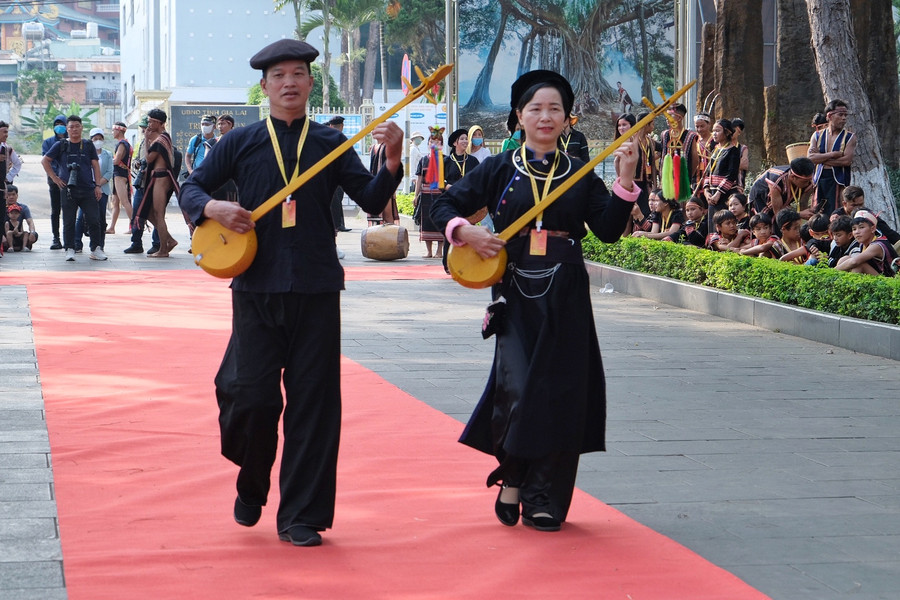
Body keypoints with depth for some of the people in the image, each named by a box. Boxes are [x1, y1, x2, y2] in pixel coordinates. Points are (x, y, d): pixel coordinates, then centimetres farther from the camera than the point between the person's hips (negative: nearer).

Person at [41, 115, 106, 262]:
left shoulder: (88, 145, 11)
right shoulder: (61, 145, 7)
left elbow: (95, 166, 11)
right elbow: (45, 161, 10)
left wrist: (97, 185, 3)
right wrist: (54, 178, 3)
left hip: (88, 189, 1)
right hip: (68, 190, -1)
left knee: (93, 220, -2)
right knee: (69, 222, 1)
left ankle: (96, 249, 6)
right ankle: (70, 250, 7)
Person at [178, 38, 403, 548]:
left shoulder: (331, 143, 7)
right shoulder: (242, 142, 6)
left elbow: (372, 201, 1)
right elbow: (192, 188, 11)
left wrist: (392, 162, -16)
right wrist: (212, 207, -10)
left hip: (316, 290, 1)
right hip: (256, 287, -1)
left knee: (313, 402, 0)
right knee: (252, 396, -5)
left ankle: (300, 517, 9)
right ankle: (252, 486, 25)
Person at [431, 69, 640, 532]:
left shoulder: (580, 175, 8)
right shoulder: (499, 171, 5)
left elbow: (609, 230, -2)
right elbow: (446, 206, 7)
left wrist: (625, 181, -12)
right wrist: (464, 231, -12)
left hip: (566, 297, 1)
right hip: (516, 292, -1)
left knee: (561, 390, 0)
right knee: (517, 385, -12)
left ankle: (545, 500, 10)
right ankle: (512, 477, 13)